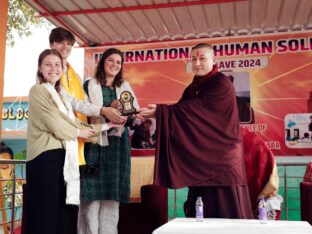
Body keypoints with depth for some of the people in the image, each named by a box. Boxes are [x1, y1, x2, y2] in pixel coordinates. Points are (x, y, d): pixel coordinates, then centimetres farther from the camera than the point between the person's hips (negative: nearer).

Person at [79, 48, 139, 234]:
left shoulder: (125, 87, 17)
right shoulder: (90, 85, 5)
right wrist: (108, 108, -16)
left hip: (117, 143, 4)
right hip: (95, 141, -3)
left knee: (112, 196, 4)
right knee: (92, 197, -4)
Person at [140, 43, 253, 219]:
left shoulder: (222, 84, -9)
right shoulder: (193, 88, 14)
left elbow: (197, 109, -21)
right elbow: (183, 109, 3)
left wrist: (161, 111, -26)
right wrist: (157, 112, -15)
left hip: (221, 156, -7)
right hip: (200, 157, 7)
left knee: (224, 209, -4)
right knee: (201, 213, 8)